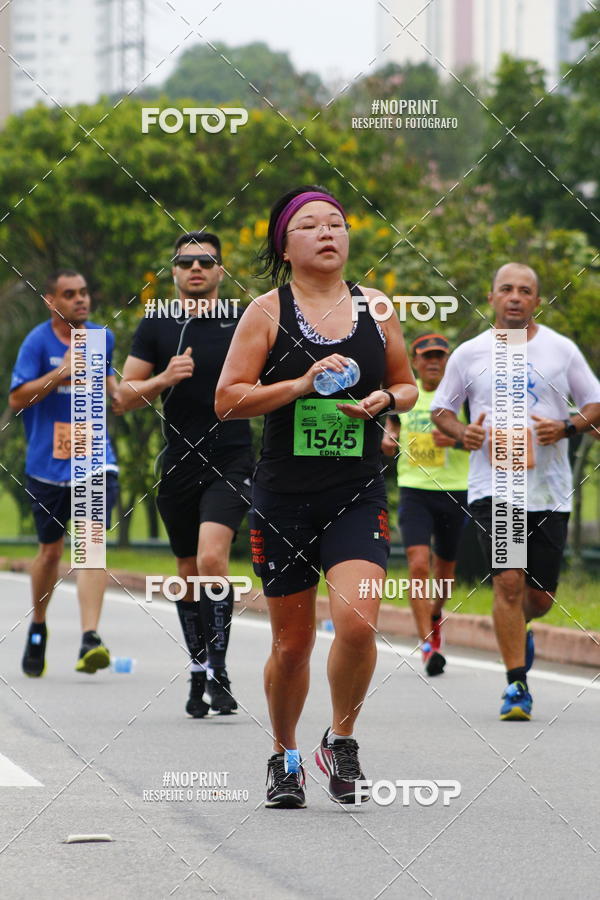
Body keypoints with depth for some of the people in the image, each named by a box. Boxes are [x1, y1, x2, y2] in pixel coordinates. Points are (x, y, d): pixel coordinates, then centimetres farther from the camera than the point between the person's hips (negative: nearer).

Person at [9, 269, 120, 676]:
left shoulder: (101, 337, 8)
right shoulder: (38, 342, -6)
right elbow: (17, 399, -12)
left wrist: (114, 390, 8)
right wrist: (62, 372, -22)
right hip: (48, 460, -2)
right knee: (51, 550, 9)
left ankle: (90, 640, -25)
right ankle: (38, 630, 35)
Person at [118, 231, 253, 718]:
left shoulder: (245, 323, 2)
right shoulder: (156, 327, 5)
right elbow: (125, 395, 5)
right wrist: (165, 379, -12)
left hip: (231, 462, -3)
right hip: (179, 466, 3)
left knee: (212, 558, -22)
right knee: (190, 576, 10)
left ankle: (218, 667, -15)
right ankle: (199, 671, 24)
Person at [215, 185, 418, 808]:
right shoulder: (267, 312, -1)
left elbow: (408, 386, 18)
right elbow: (227, 400, -5)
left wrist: (385, 399, -5)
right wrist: (302, 383, -17)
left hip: (357, 497, 1)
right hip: (284, 497, -1)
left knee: (356, 622, -18)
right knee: (292, 642, 6)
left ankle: (341, 739, 6)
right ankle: (285, 756, 29)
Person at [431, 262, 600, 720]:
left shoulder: (561, 349, 5)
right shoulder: (470, 354, 4)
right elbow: (441, 408, 14)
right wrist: (462, 432, -8)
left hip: (549, 489, 1)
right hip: (493, 487, -1)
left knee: (541, 596, 6)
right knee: (509, 580, -16)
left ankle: (518, 628, 42)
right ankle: (517, 686, -9)